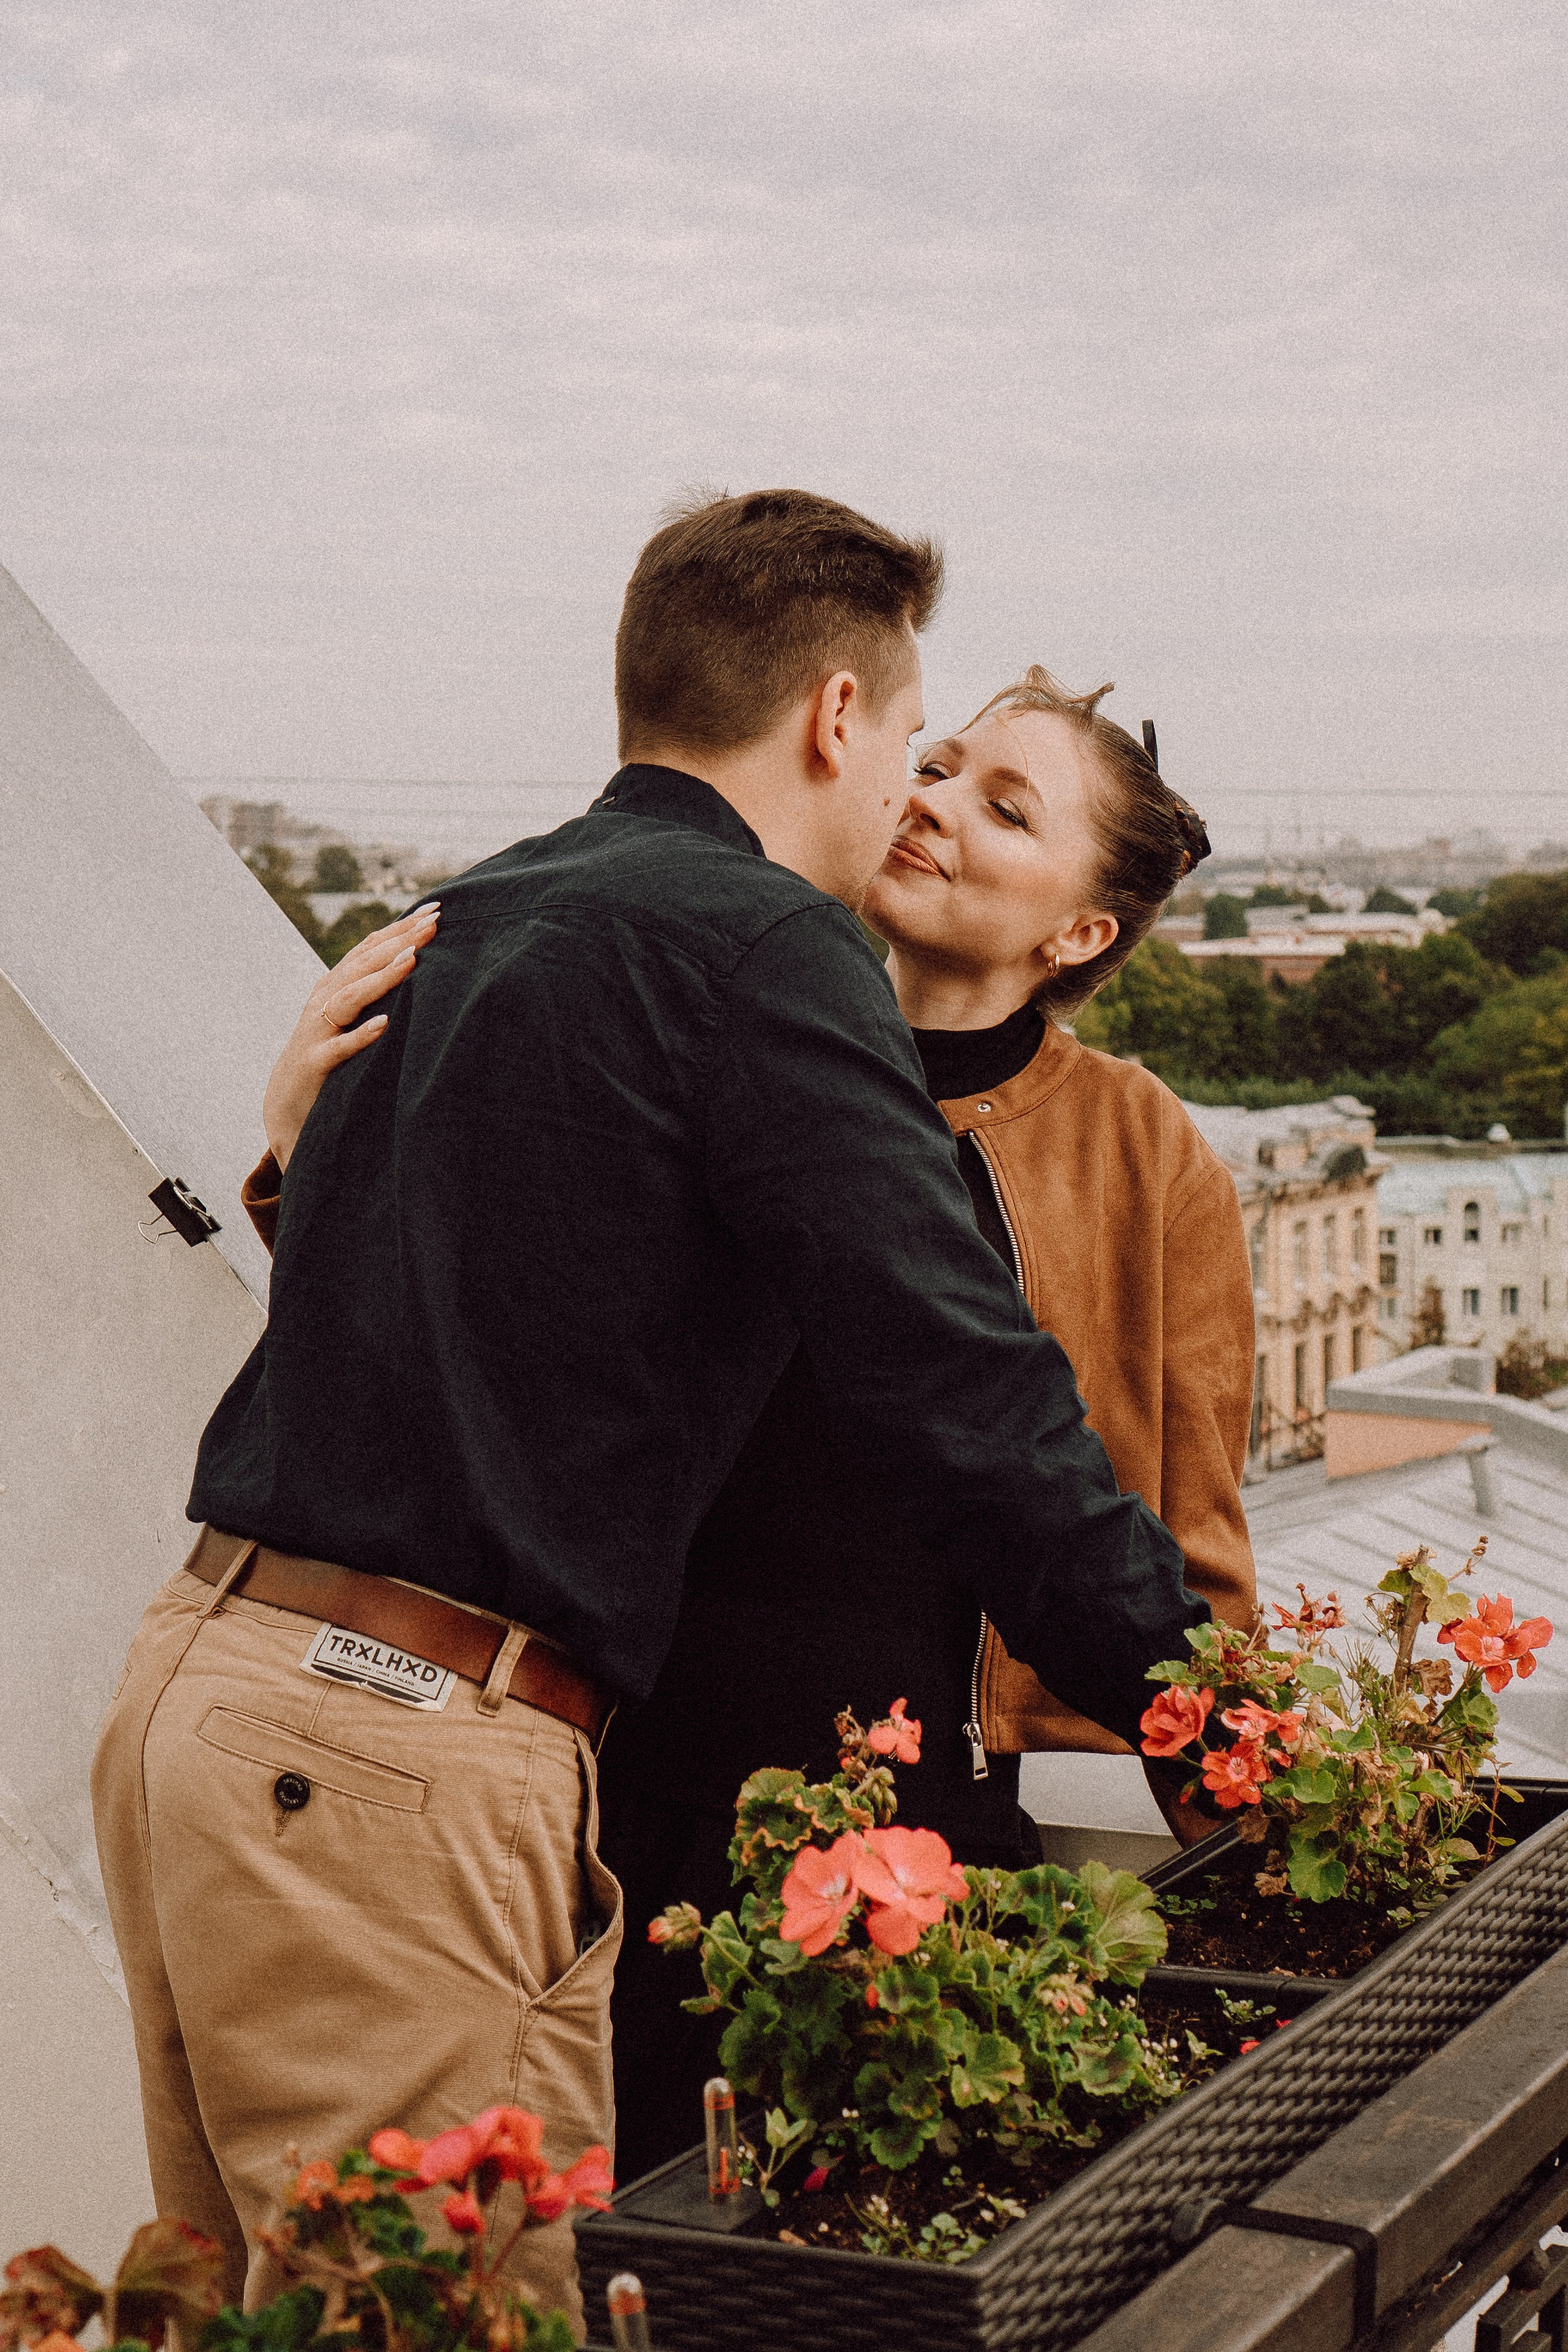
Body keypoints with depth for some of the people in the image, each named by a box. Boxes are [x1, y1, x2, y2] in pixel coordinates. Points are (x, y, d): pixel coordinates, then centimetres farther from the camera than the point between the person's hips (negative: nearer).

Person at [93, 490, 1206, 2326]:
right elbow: (965, 1401, -13)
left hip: (196, 1677, 9)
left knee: (271, 2306, 18)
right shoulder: (762, 948, -8)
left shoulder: (465, 923, 17)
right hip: (401, 1761, -9)